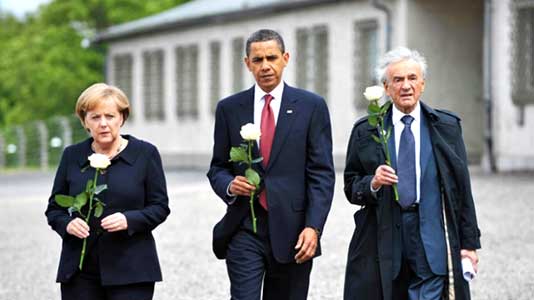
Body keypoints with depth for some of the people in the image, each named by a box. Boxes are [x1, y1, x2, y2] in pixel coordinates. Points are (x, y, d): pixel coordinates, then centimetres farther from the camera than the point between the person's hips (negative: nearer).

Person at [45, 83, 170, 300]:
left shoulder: (145, 154, 3)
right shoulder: (72, 156, 10)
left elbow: (160, 207, 3)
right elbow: (54, 208, 13)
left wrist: (129, 220, -16)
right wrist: (67, 224, -9)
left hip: (130, 272, -2)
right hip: (80, 271, 3)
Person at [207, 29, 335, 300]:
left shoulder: (311, 106, 2)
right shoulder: (229, 109, 8)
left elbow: (322, 174, -1)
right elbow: (217, 168, 13)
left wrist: (313, 227, -11)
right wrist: (229, 185, -10)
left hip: (292, 234, 0)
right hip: (244, 230, 1)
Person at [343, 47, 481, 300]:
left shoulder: (447, 127, 6)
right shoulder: (365, 131, 6)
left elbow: (462, 188, 6)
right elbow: (351, 188, 9)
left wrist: (469, 243, 3)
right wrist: (372, 183, -13)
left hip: (431, 240, 0)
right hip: (381, 244, 1)